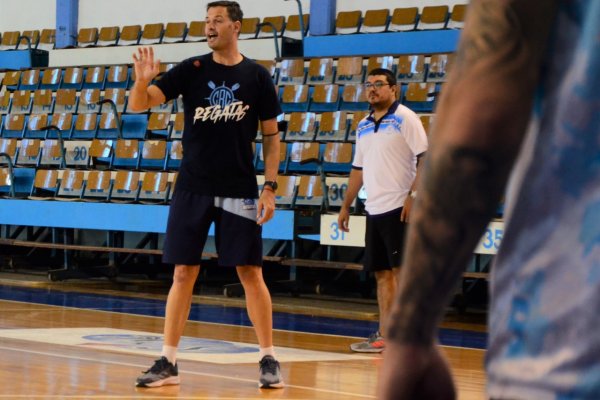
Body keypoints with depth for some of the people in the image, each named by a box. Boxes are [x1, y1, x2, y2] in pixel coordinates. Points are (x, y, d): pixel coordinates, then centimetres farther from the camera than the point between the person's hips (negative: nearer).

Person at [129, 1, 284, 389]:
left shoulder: (257, 76, 0)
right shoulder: (191, 69, 1)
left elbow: (272, 136, 4)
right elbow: (140, 104, -6)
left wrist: (270, 187, -5)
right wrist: (142, 81, -28)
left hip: (239, 191, -1)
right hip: (193, 187, 1)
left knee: (251, 273, 0)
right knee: (183, 273, 2)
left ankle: (269, 359, 11)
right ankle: (168, 363, 7)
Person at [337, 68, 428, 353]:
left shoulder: (404, 118, -5)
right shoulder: (363, 126, 17)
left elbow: (425, 158, -11)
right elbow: (358, 169, 23)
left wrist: (414, 195, -19)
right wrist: (346, 206, 21)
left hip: (398, 208, -7)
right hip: (374, 210, 7)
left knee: (400, 270, -8)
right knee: (382, 273, 8)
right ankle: (384, 335, 11)